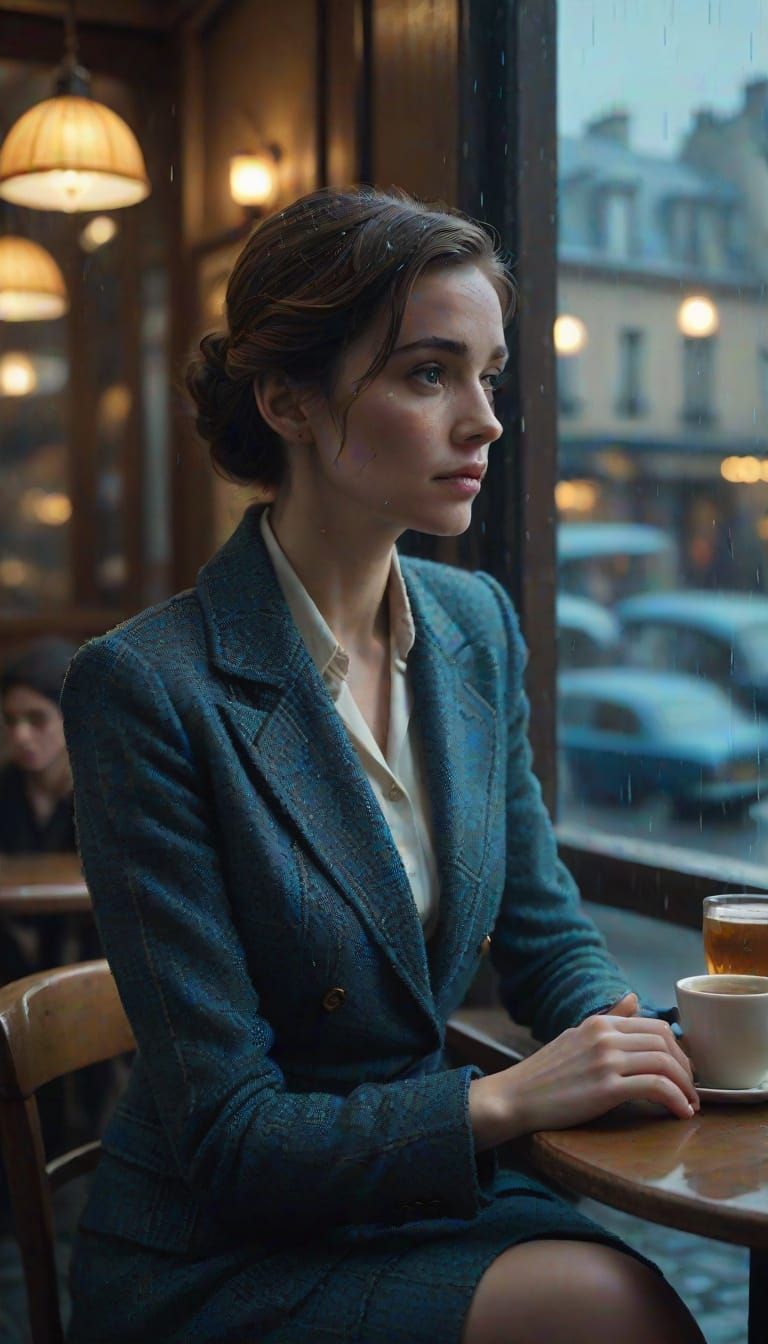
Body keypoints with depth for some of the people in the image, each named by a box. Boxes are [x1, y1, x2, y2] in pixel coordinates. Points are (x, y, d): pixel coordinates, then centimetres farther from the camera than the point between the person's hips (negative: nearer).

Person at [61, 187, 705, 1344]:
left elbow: (544, 929, 10)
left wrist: (634, 1035, -10)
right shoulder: (149, 687, -20)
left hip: (429, 1188, 6)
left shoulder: (477, 624, 1)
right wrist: (506, 1099, -24)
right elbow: (229, 1137, -17)